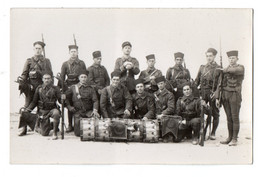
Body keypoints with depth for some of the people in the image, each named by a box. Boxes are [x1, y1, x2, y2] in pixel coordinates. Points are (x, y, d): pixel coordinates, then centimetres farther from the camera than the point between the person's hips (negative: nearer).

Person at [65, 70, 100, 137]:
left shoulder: (91, 88, 6)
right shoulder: (73, 88, 8)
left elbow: (95, 100, -4)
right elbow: (66, 97, 16)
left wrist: (95, 110, -21)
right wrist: (69, 106, 3)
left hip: (89, 112, 0)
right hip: (78, 112, 0)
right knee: (78, 133, -13)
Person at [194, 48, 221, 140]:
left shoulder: (218, 68, 1)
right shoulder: (202, 67, 12)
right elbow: (196, 81, 14)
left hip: (213, 93, -3)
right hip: (202, 93, 3)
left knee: (214, 114, 4)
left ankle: (213, 133, 16)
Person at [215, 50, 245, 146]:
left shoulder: (241, 68, 1)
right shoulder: (224, 70, 13)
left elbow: (234, 70, -23)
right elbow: (220, 84, 10)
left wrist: (225, 70, -4)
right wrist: (217, 98, 3)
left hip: (235, 95, -4)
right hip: (225, 96, 4)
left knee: (235, 117, -2)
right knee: (229, 118, 7)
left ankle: (234, 139, 2)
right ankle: (230, 137, 14)